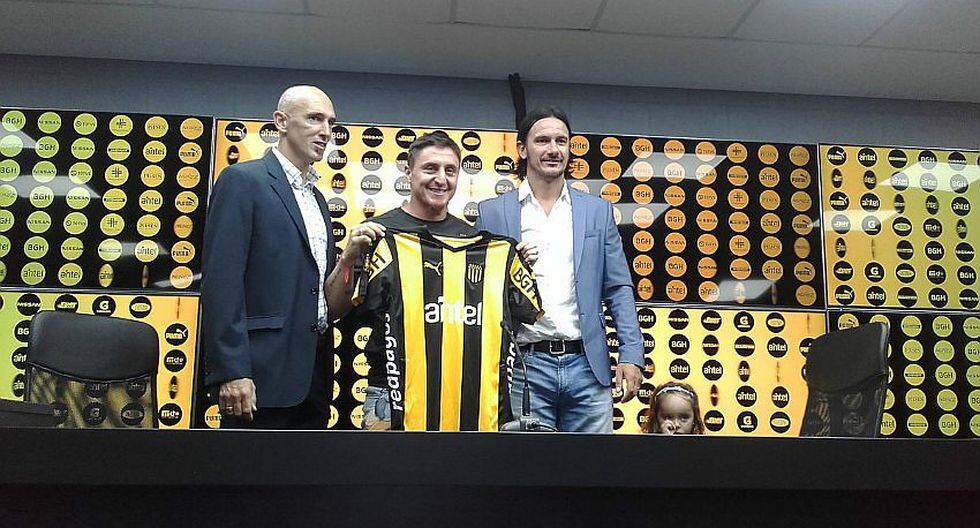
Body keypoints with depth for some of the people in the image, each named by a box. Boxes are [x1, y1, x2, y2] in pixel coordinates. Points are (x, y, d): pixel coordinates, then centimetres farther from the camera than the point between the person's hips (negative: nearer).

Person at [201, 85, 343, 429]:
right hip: (262, 375, -7)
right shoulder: (242, 180, -5)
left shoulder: (316, 197, 19)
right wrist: (230, 371, -19)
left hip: (314, 374, 8)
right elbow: (220, 280, -13)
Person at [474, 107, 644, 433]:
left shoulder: (598, 211, 11)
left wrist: (631, 355, -1)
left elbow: (618, 289, 9)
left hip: (586, 365, 2)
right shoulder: (492, 213, 5)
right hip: (524, 368, -2)